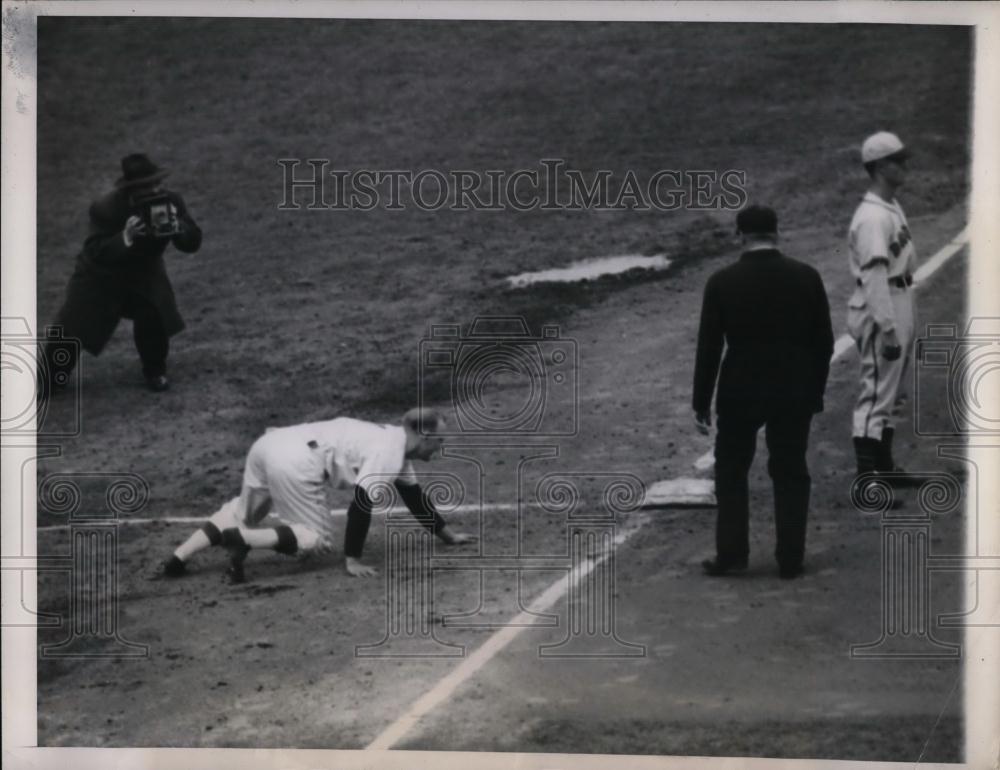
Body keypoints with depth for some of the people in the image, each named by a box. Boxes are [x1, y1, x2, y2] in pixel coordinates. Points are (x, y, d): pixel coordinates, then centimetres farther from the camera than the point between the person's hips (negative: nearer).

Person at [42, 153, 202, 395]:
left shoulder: (170, 202, -19)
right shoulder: (105, 209, -29)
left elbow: (193, 243, -21)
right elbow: (95, 252, -35)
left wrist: (175, 226, -42)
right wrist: (125, 238, -52)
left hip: (144, 274, 2)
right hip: (101, 275, -2)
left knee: (154, 316, -22)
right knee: (71, 328, -4)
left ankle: (155, 372, 6)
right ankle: (45, 381, 19)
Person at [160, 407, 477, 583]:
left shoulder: (396, 443, 25)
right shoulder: (388, 455, -6)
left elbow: (414, 496, 36)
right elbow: (360, 504, -12)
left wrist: (448, 534, 42)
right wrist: (352, 559, -6)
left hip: (273, 442, 9)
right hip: (295, 463, -9)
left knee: (241, 515, 22)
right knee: (318, 539, -2)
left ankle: (178, 559, 8)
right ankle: (240, 540, -17)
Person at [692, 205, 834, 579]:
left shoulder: (723, 282, -8)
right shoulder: (807, 278, -2)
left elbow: (708, 347, -5)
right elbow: (824, 341, 2)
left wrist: (701, 404, 1)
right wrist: (815, 393, 13)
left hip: (740, 394, -2)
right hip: (796, 394, 2)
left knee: (731, 472, 12)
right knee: (790, 474, 10)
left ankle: (730, 553, 10)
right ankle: (790, 559, 11)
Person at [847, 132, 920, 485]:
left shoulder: (892, 206, 12)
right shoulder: (872, 217, -20)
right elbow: (874, 276, -25)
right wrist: (888, 329, -28)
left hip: (900, 302, 10)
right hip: (879, 310, -10)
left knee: (894, 392, 18)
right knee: (878, 391, -8)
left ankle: (884, 466, 29)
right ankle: (867, 479, -5)